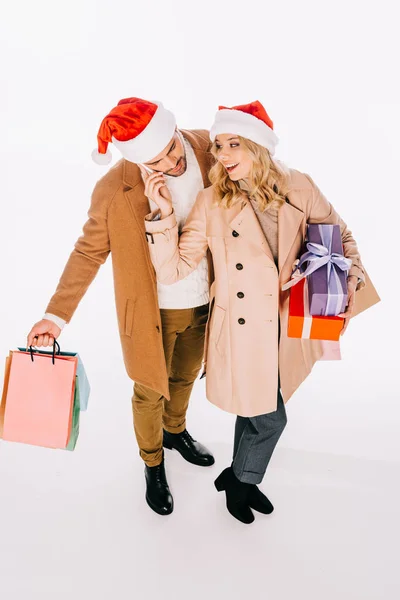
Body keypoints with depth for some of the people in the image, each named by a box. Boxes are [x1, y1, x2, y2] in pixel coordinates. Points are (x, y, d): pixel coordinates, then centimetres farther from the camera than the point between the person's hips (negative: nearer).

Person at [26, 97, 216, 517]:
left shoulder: (209, 149, -13)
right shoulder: (115, 191, -23)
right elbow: (88, 252, -11)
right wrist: (56, 315, -13)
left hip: (206, 301, 4)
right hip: (154, 310, -4)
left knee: (184, 378, 27)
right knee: (151, 392, 16)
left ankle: (175, 431, 59)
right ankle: (152, 464, 47)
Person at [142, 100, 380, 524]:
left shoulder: (298, 188, -6)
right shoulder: (211, 203, -12)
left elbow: (338, 236, 8)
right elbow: (172, 270, -14)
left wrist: (350, 279, -8)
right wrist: (163, 214, -25)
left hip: (287, 325, 4)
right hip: (242, 329, -3)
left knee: (256, 412, 22)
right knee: (270, 420, 7)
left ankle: (239, 478, 50)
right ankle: (239, 480, 40)